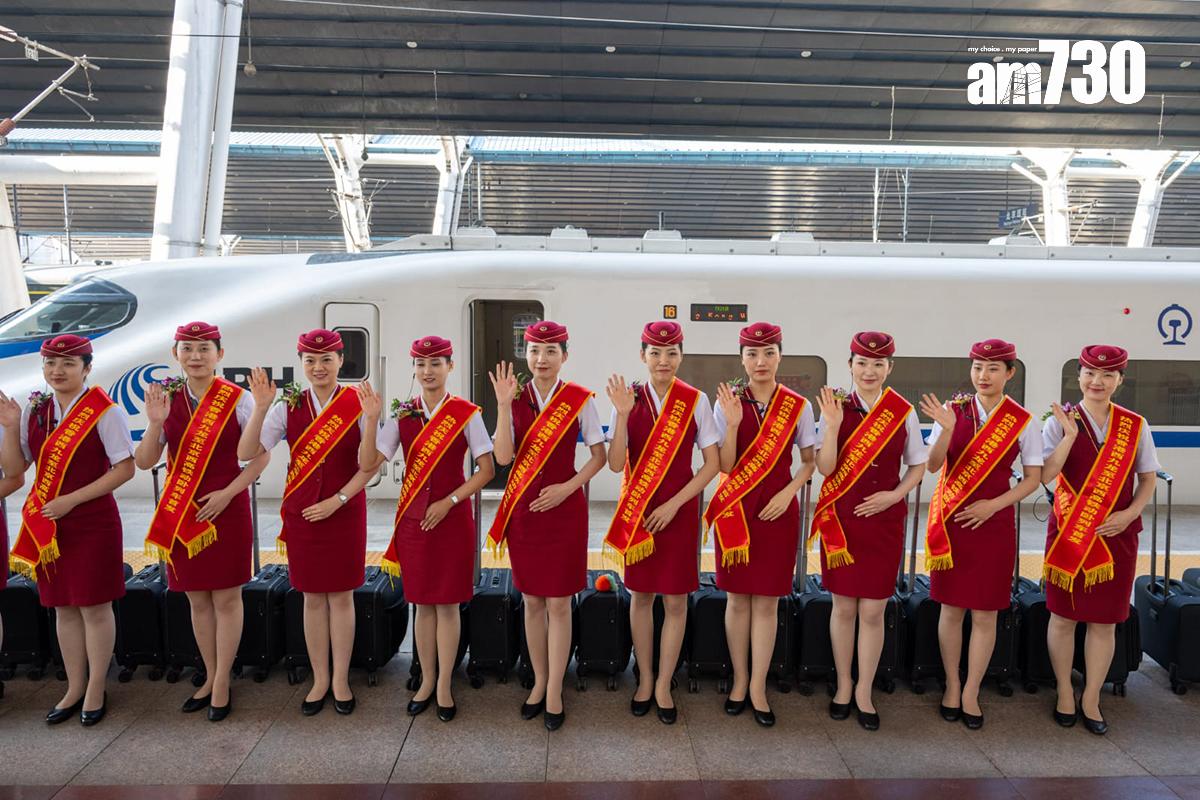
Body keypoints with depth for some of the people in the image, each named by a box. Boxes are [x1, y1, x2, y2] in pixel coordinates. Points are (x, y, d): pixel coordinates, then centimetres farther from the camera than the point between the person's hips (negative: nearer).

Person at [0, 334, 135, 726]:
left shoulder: (105, 411, -11)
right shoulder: (34, 410, 7)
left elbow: (125, 469, -14)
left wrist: (71, 500, -16)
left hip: (92, 522, -6)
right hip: (47, 525, 6)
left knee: (94, 606, 4)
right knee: (63, 606, 14)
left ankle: (95, 691, 19)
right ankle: (74, 689, 28)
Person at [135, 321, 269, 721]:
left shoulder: (237, 399, -8)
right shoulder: (166, 398, 3)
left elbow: (261, 455, -5)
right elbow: (144, 462, 0)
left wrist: (228, 493, -14)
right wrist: (155, 423, -16)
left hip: (226, 509, -4)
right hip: (182, 513, 4)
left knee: (226, 599, 5)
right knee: (197, 599, 14)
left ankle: (222, 683, 18)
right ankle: (210, 677, 30)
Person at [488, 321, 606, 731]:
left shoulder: (580, 400, -5)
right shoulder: (514, 398, 1)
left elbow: (600, 454, -1)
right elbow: (503, 456, -10)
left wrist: (567, 487, -12)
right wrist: (503, 405, -19)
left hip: (563, 508, -2)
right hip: (522, 509, 3)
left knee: (559, 603, 4)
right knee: (532, 601, 13)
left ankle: (554, 693, 17)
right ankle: (539, 682, 29)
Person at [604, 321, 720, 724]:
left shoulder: (696, 401, -4)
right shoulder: (629, 399, -2)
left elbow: (713, 463, -3)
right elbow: (615, 463, -8)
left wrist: (674, 504, -11)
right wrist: (623, 414, -20)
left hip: (679, 510, -1)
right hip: (637, 510, 1)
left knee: (676, 600, 5)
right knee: (640, 596, 11)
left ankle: (663, 686, 21)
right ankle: (645, 680, 27)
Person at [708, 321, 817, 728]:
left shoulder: (797, 406, -1)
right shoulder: (728, 402, -2)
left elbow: (809, 461, 7)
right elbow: (725, 466, -6)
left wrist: (787, 494, -9)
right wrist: (733, 423, -20)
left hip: (778, 510, 0)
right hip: (736, 509, 0)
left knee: (767, 600, 5)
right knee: (738, 598, 8)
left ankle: (758, 687, 14)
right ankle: (740, 680, 22)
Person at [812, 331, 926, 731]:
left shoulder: (904, 412, 0)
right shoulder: (835, 408, -3)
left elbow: (917, 466, 8)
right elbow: (825, 468, -9)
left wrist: (894, 495, -8)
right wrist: (833, 426, -22)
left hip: (884, 519, 0)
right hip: (841, 517, 0)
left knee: (873, 610, 5)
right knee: (844, 607, 9)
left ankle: (864, 691, 22)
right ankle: (843, 686, 27)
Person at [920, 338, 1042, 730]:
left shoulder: (1022, 421, -1)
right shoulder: (952, 410, -1)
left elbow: (1033, 477, 3)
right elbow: (933, 465, -9)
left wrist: (994, 505, -11)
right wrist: (947, 429, -26)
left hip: (994, 522, 0)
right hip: (951, 520, 0)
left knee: (985, 612, 5)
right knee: (951, 607, 8)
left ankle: (971, 694, 19)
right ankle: (952, 687, 24)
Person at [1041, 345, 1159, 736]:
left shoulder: (1136, 425, 2)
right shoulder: (1060, 422, -4)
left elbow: (1148, 479, 8)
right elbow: (1045, 475, -13)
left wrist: (1129, 514, -7)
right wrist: (1070, 435, -21)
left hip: (1117, 534, 2)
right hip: (1069, 531, -2)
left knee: (1105, 621, 9)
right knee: (1063, 616, 7)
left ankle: (1091, 699, 24)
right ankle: (1065, 694, 25)